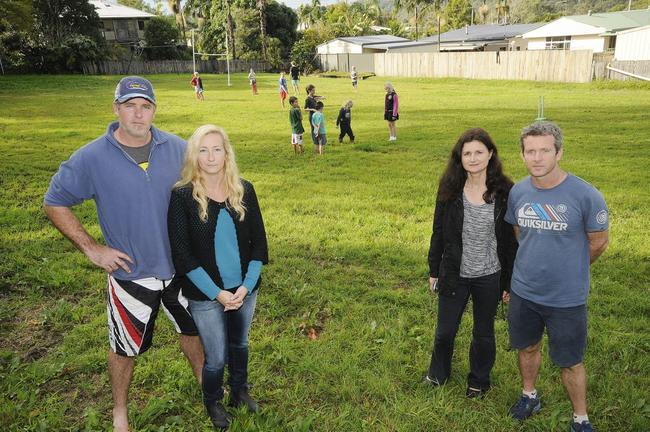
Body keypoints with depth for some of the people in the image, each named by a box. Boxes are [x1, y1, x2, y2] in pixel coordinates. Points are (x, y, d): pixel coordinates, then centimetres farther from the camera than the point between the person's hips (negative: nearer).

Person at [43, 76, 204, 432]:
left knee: (192, 328, 21)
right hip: (131, 273, -2)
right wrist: (91, 248, -9)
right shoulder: (91, 158, -14)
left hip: (181, 266, 3)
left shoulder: (178, 148, -7)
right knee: (125, 346, 15)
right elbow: (54, 205, -3)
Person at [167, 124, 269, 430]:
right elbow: (182, 254, -14)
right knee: (216, 357, 10)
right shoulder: (182, 195, -13)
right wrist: (217, 293, -16)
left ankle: (239, 392, 48)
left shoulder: (244, 190, -4)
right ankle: (213, 403, 40)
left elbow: (258, 242, -1)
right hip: (205, 294, -3)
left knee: (239, 344, 22)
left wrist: (246, 286, -10)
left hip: (244, 289, 3)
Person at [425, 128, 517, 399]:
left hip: (489, 276, -1)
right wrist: (433, 271, 3)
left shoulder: (504, 192, -11)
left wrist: (510, 281, -1)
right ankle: (438, 372, 45)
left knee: (483, 333, 18)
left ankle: (479, 381, 44)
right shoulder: (450, 188, -8)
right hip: (454, 273, 1)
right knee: (445, 330, 15)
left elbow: (511, 239, -4)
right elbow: (439, 231, 0)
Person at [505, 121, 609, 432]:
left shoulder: (585, 195, -20)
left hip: (567, 298, -3)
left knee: (570, 362, 12)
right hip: (523, 291, 4)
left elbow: (599, 242, -4)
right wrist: (537, 263, 12)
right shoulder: (518, 191, -7)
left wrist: (570, 268, 8)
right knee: (527, 348, 22)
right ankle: (529, 396, 47)